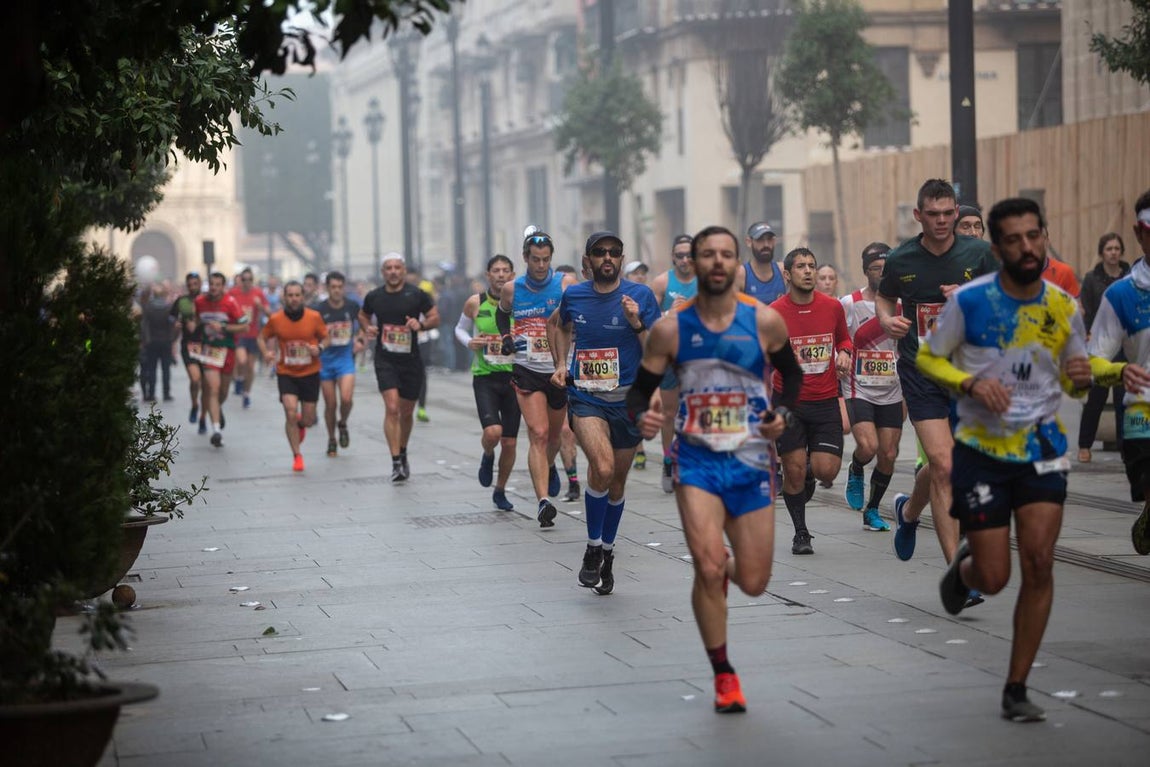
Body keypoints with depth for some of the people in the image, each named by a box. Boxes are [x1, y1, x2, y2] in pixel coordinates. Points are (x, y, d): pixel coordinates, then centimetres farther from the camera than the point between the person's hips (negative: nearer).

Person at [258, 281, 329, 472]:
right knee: (291, 412, -16)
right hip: (286, 374, -1)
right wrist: (266, 352, -13)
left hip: (310, 373, 1)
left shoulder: (314, 317, -8)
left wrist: (319, 348, -17)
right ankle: (297, 456, 1)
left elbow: (325, 338, 5)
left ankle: (299, 424, 45)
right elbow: (261, 337, 7)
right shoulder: (275, 319, -8)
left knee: (308, 420, 5)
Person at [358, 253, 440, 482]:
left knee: (406, 412, 13)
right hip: (385, 360, -1)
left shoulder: (417, 295, -3)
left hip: (411, 359, 1)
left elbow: (435, 318, 2)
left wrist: (421, 324, -18)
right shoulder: (374, 297, 2)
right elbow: (363, 315, 20)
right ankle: (396, 463, -16)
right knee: (392, 408, -16)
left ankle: (403, 454, 36)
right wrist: (368, 328, -1)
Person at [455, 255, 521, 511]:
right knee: (493, 431, -22)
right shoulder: (475, 303, -3)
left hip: (514, 377, 1)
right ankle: (487, 457, 16)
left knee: (509, 442, 5)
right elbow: (460, 328, 13)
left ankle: (500, 492, 27)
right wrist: (469, 342, -7)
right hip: (484, 377, -1)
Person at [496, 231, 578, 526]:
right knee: (538, 435, -15)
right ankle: (543, 502, -21)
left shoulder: (566, 284, -5)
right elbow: (502, 313, 21)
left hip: (560, 370, 1)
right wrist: (506, 337, 6)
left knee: (554, 435, 18)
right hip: (527, 371, -1)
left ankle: (549, 466, 53)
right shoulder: (512, 289, 1)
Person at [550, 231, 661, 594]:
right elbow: (558, 324, 26)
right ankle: (593, 548, -7)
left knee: (617, 481, 12)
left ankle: (607, 553, 34)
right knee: (603, 467, -25)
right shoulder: (573, 295, 2)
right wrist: (561, 364, 14)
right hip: (585, 397, -1)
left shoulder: (641, 296, -4)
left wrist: (636, 322, -20)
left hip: (628, 400, 1)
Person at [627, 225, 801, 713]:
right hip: (697, 459, -1)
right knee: (708, 567, -17)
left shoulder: (765, 322, -3)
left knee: (753, 583, 3)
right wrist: (643, 417, -17)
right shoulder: (670, 329, -4)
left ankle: (723, 568, 43)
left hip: (752, 462, 1)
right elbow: (641, 389, 4)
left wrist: (782, 412, -5)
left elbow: (792, 375, 13)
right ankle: (724, 676, 1)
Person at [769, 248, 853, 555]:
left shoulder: (833, 307, 1)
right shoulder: (773, 313, -6)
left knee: (827, 470, -7)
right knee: (794, 472, -1)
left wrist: (845, 353, -2)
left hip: (826, 401, 2)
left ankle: (809, 475, 30)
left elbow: (844, 338, 21)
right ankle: (800, 533, 18)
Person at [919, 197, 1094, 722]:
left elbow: (1074, 381, 12)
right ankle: (963, 565, 39)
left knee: (1039, 563, -10)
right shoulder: (969, 300, -10)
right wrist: (970, 383, -18)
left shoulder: (1064, 308, -1)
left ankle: (1016, 689, 3)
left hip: (1042, 448, 2)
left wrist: (1082, 378, -12)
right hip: (982, 450, -2)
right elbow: (927, 358, 0)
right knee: (993, 579, -2)